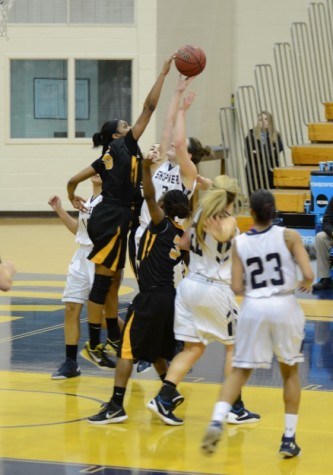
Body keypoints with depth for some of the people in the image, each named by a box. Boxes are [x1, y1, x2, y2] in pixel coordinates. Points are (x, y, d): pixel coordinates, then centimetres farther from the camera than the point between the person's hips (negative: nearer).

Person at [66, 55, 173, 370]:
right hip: (112, 219, -9)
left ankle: (113, 334, 27)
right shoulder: (124, 146, -6)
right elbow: (149, 107, -10)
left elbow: (74, 179, 16)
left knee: (111, 279, 17)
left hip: (107, 218, 9)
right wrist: (163, 73, -6)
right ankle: (93, 344, -1)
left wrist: (72, 198, 37)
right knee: (102, 281, -4)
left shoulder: (107, 157, 14)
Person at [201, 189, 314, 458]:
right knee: (290, 372, 17)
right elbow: (308, 275, -12)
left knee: (239, 371, 10)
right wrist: (306, 284, 10)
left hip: (253, 308, 1)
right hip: (284, 306, -1)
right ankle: (289, 439, 15)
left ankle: (217, 422, -13)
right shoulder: (288, 236, -5)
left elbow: (237, 288, -1)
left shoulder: (239, 243, 0)